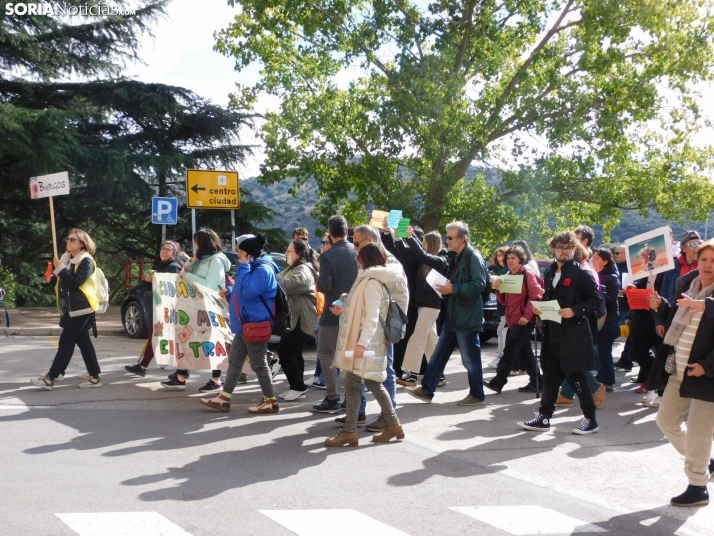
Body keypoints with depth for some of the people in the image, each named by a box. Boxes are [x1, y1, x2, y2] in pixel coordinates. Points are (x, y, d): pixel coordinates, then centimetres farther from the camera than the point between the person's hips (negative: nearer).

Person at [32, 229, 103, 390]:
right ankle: (95, 377, 13)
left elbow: (75, 282, -22)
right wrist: (51, 278, 0)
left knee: (66, 342, -8)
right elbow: (64, 282, 18)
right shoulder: (67, 258, 14)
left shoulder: (86, 261, -11)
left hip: (81, 308, -9)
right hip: (71, 308, 9)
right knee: (83, 342, 9)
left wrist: (60, 268, -20)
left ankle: (50, 379, -8)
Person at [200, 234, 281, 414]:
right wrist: (229, 292, 9)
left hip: (256, 325, -11)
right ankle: (224, 398, 18)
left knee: (259, 363, -2)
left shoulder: (263, 270, -18)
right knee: (234, 360, 12)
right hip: (245, 325, 11)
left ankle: (270, 401, 8)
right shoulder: (252, 267, 16)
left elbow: (247, 292, -27)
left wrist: (243, 267, -20)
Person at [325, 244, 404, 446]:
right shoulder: (369, 279, 16)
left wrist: (362, 343, -29)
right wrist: (343, 310, 17)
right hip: (364, 340, 10)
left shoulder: (372, 282, -16)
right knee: (372, 382, 14)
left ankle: (349, 431, 3)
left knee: (352, 384, -4)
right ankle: (393, 425, 19)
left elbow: (372, 317, -23)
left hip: (366, 342, -10)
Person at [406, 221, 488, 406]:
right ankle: (426, 390, 17)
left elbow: (479, 284, -23)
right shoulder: (455, 256, 14)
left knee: (470, 358, 2)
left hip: (467, 317, -10)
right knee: (439, 354, 11)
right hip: (452, 315, 10)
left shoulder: (474, 257, -14)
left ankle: (476, 394, 16)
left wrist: (453, 288, -25)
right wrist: (445, 286, 7)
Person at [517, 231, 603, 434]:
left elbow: (596, 300, -11)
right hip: (553, 334, 7)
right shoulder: (550, 273, 15)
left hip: (574, 334, -7)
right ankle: (544, 417, 18)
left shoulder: (581, 273, -7)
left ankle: (590, 419, 10)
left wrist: (575, 311, -22)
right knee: (550, 377, 11)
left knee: (576, 376, -2)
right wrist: (539, 307, 4)